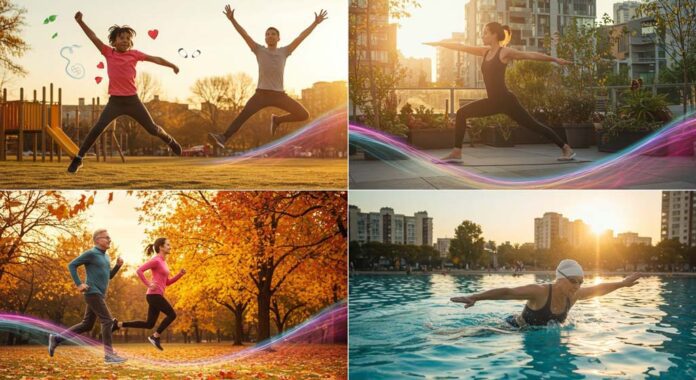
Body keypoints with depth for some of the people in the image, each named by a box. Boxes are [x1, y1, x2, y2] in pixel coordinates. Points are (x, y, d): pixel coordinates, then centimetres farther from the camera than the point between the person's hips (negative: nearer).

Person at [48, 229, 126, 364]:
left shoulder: (106, 256, 18)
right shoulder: (90, 253, -8)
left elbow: (109, 276, 23)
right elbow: (71, 265, -7)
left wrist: (118, 265, 6)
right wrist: (79, 284, -13)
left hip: (98, 295, 9)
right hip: (93, 293, -9)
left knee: (86, 325, 11)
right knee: (108, 321, -12)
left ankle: (56, 338, 19)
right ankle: (109, 355, -10)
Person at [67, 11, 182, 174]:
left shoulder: (134, 54, 1)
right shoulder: (108, 52, 1)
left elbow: (154, 58, 5)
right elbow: (93, 37, -4)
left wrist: (172, 65, 1)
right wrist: (80, 21, -12)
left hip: (132, 100, 1)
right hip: (114, 101, -1)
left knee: (152, 128, 9)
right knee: (98, 128, -14)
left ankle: (170, 140, 41)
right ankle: (78, 158, -5)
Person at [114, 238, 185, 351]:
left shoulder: (163, 262, 21)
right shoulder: (156, 260, -8)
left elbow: (167, 282, 23)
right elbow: (139, 270, -18)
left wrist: (180, 274, 12)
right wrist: (148, 284, -19)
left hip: (156, 295, 9)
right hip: (154, 294, -9)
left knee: (149, 324, 8)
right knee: (172, 314, -9)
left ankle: (119, 324, 12)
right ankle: (155, 336, -2)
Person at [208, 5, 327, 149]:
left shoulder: (284, 51, 9)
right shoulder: (259, 50, 7)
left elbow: (301, 37, 8)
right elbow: (244, 34, 2)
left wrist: (316, 22, 5)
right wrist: (232, 19, -7)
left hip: (279, 95, 1)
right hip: (261, 93, -1)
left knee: (304, 115, -7)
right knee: (242, 116, -15)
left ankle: (277, 120, 14)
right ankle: (223, 137, -21)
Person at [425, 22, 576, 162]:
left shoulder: (505, 52, -8)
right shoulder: (485, 52, 12)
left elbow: (532, 55, -9)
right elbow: (461, 47, 16)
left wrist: (555, 59, -13)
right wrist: (438, 43, 19)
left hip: (506, 100, -7)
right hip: (493, 101, 7)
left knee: (533, 125, -5)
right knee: (462, 113, 2)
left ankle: (566, 149, 3)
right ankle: (456, 152, 3)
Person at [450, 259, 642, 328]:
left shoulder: (573, 295, -11)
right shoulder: (540, 291, -33)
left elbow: (599, 289, 7)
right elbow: (506, 292, -40)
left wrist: (623, 283, 15)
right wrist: (474, 298, -50)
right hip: (514, 329, -6)